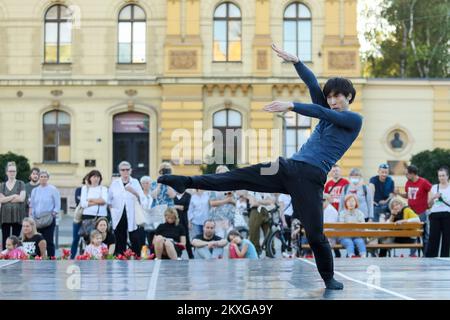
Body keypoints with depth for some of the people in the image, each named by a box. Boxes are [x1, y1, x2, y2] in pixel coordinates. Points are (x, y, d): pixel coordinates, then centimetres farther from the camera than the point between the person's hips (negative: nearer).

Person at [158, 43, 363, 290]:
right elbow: (313, 85, 11)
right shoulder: (326, 112, 22)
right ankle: (186, 182, -6)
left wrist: (291, 106, -19)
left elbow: (320, 112, -10)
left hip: (310, 177, -5)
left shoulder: (354, 120, 4)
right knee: (237, 178, -3)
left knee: (315, 232, -7)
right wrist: (295, 61, -1)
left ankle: (329, 278, 11)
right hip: (288, 167, 5)